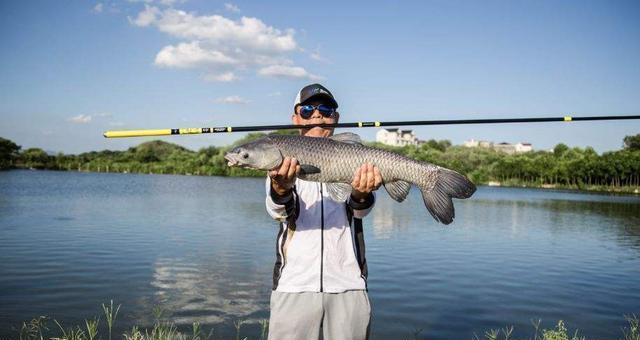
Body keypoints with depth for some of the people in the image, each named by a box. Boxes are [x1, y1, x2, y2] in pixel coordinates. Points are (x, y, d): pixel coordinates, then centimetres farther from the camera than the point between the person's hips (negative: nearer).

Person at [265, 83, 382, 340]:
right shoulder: (281, 161, 7)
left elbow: (359, 210, -9)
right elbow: (279, 211, -11)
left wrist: (361, 195, -32)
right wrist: (281, 189, -33)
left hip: (349, 283, 1)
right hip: (294, 283, 0)